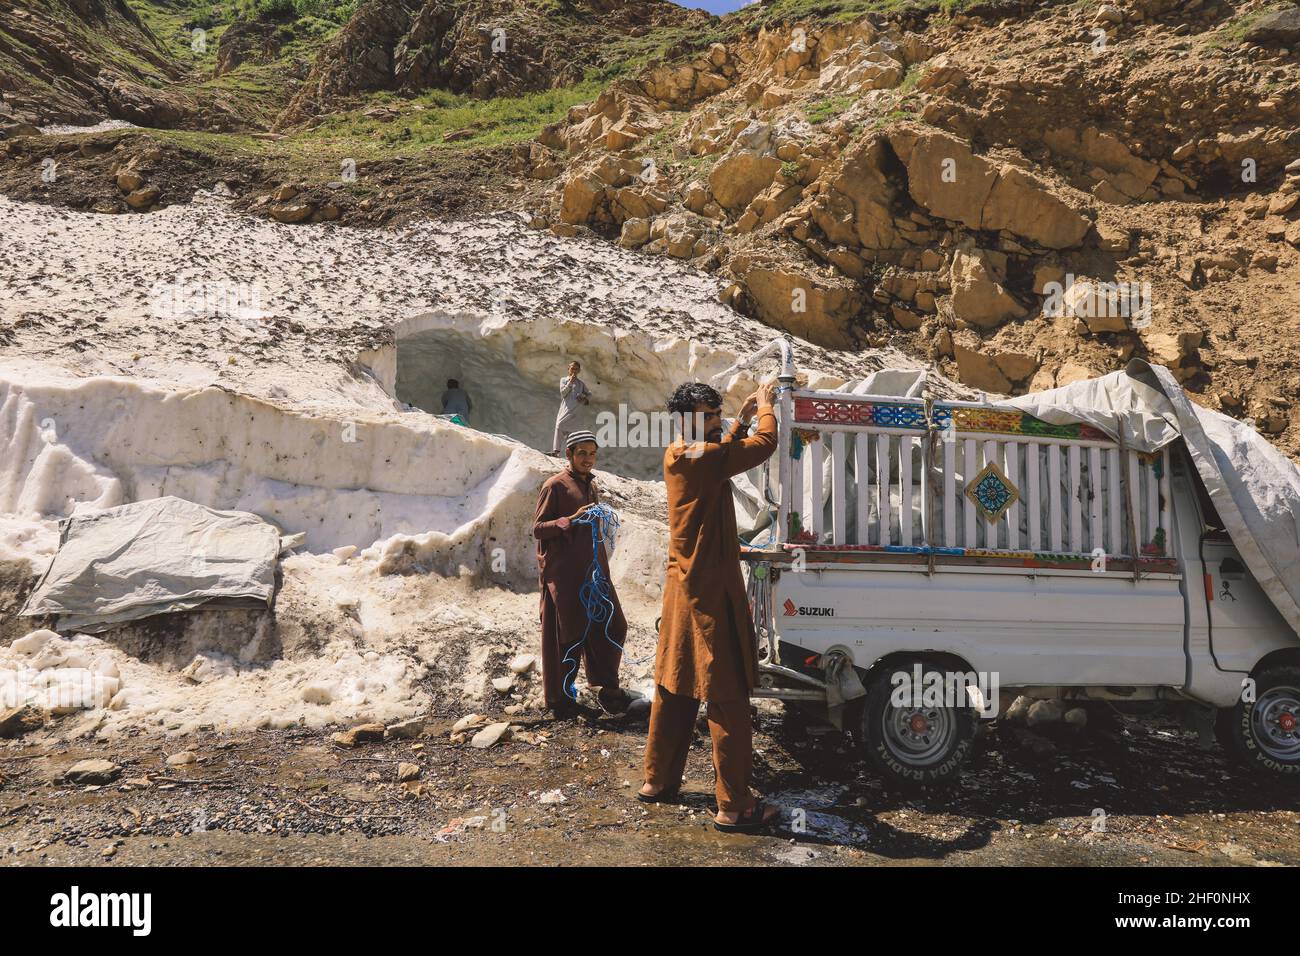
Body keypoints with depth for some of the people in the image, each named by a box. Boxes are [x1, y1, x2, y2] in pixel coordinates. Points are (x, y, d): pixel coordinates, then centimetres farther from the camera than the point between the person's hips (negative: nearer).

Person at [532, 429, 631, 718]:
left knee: (612, 627, 5)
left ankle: (608, 690, 18)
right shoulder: (556, 485, -8)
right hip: (564, 574, -7)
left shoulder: (591, 486, 15)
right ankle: (559, 699, 15)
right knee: (568, 635, 0)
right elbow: (538, 528, -12)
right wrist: (571, 519, -22)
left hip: (593, 570, 7)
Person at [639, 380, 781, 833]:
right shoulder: (703, 459, -18)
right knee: (727, 698, -3)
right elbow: (765, 443, -15)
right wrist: (764, 407, 2)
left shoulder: (676, 457, 9)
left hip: (683, 587, 9)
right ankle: (734, 805, 5)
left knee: (675, 687, 17)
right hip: (711, 591, -9)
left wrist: (743, 418, 24)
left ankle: (658, 781, 27)